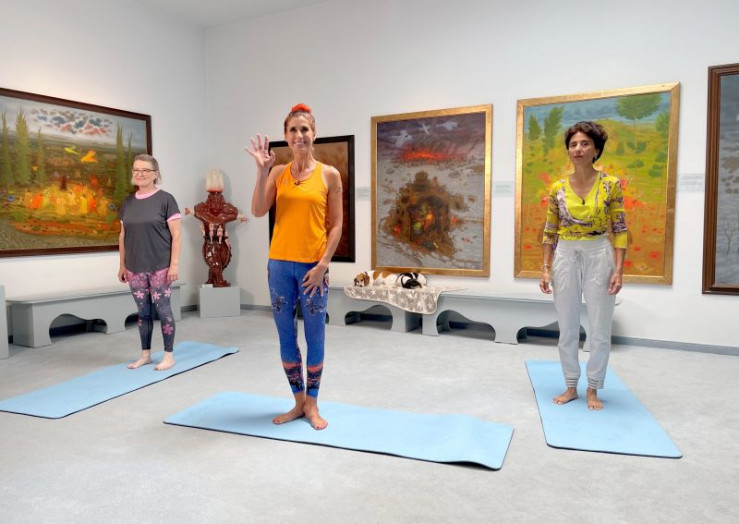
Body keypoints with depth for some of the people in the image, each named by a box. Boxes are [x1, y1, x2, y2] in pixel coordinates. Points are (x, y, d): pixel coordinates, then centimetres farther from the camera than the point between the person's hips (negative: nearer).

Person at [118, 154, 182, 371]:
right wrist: (122, 265, 14)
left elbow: (176, 235, -8)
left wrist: (175, 264, -13)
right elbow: (123, 235, 15)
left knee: (163, 310, 1)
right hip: (135, 268, 5)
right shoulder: (128, 202, 10)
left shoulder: (165, 199, -5)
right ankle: (145, 354, 25)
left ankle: (169, 355, 13)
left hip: (160, 267, -5)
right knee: (143, 312, 12)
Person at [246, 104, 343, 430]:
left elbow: (336, 225, -2)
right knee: (286, 338, 10)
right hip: (280, 264, 3)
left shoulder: (329, 174, 0)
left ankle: (312, 405, 22)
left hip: (313, 266, -2)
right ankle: (298, 402, 27)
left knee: (315, 338, 5)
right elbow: (258, 211, -7)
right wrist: (262, 170, -14)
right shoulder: (278, 173, 6)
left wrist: (323, 264, -10)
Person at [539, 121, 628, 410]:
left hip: (599, 257, -1)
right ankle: (571, 387, 24)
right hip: (566, 257, 2)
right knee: (567, 328, 8)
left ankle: (593, 389, 22)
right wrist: (545, 269, 0)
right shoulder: (558, 188, 2)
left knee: (600, 329, 5)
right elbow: (549, 232, 6)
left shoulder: (611, 185, -3)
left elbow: (620, 231, -2)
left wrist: (619, 269, -10)